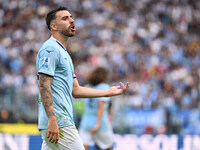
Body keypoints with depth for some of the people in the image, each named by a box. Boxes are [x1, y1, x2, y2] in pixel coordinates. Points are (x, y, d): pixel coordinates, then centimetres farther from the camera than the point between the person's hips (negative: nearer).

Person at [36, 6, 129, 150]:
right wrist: (52, 119, -26)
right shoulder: (50, 49, -7)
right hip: (58, 122, -10)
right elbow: (44, 86, -17)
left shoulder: (64, 53, 25)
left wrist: (108, 92, 20)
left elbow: (76, 90, 25)